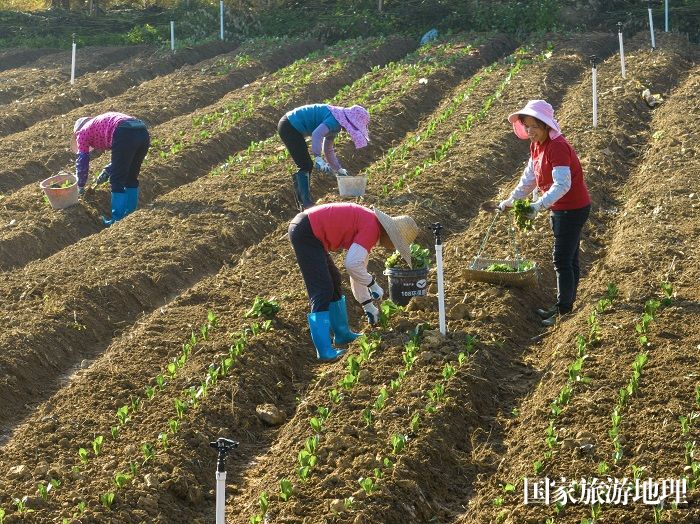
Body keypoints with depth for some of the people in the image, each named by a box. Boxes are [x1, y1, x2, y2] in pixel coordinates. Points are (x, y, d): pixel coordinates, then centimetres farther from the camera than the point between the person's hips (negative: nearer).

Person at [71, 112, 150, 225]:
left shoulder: (83, 132, 22)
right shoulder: (102, 123, 41)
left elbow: (82, 161, 21)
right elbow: (123, 155, 40)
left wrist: (80, 185, 33)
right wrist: (107, 171, 42)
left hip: (125, 135, -7)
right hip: (143, 131, 7)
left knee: (117, 181, 6)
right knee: (131, 178, 21)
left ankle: (118, 218, 6)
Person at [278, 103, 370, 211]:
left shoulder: (336, 124, 12)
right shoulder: (335, 120, -19)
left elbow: (328, 149, 22)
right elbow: (317, 134, -37)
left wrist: (338, 169, 22)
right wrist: (318, 158, -45)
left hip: (289, 126, 10)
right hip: (289, 127, -10)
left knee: (306, 166, 15)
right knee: (306, 166, -8)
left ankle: (303, 204, 22)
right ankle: (307, 205, -10)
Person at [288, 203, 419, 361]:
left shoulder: (367, 226, 16)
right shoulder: (372, 229, -15)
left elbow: (358, 267, 25)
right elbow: (352, 264, -25)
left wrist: (368, 305, 26)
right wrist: (373, 284, -10)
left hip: (306, 230, 11)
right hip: (305, 233, -11)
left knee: (334, 282, 21)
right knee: (323, 291, -11)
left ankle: (342, 335, 33)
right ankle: (324, 351, -13)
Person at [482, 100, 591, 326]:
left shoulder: (557, 147, -26)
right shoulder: (536, 145, 5)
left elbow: (563, 184, -34)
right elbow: (529, 179, 13)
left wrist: (538, 206, -41)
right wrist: (508, 202, 6)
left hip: (573, 208, -10)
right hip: (559, 208, 10)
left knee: (563, 260, -7)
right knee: (569, 258, 17)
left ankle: (564, 310, -1)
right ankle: (565, 305, 26)